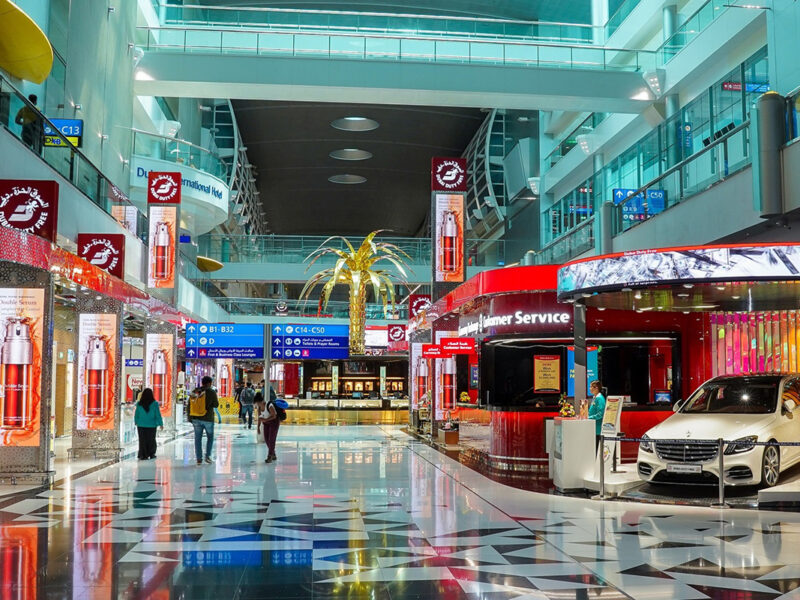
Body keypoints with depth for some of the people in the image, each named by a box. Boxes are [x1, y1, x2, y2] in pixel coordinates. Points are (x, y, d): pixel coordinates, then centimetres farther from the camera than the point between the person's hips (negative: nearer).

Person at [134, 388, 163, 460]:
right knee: (151, 440, 15)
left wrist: (136, 422, 16)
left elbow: (136, 414, 0)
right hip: (151, 425, -1)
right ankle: (151, 454, 21)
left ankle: (143, 455, 7)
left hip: (141, 425, 1)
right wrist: (161, 424, 1)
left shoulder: (139, 404, -8)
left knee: (142, 440, 9)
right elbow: (158, 415, -8)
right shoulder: (154, 404, -12)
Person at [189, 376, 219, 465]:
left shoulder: (195, 391, 4)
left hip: (196, 418, 3)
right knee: (210, 437, 15)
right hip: (208, 418, -3)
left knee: (198, 438, 6)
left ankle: (199, 459, 6)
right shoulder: (212, 392, -7)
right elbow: (216, 405, -5)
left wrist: (190, 418, 11)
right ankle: (208, 456, 6)